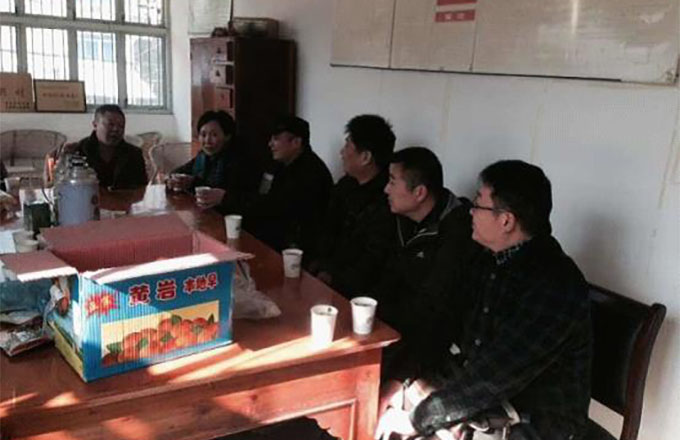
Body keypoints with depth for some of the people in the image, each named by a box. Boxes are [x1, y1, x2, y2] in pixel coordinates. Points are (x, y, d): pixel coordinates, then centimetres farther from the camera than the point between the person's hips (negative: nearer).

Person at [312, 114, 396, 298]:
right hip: (331, 272, 7)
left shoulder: (387, 198, -19)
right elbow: (329, 231, 9)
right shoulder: (346, 185, 9)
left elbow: (374, 259, -18)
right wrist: (325, 270, -6)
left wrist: (334, 281, -17)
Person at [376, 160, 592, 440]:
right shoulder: (490, 263, 3)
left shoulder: (553, 284, -25)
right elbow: (462, 339, 8)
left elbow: (495, 377, -27)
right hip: (478, 391, 8)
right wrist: (418, 380, -5)